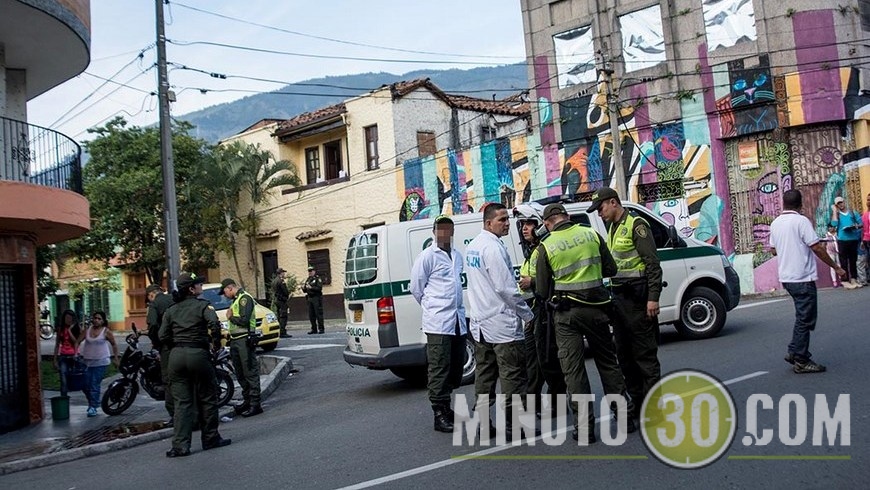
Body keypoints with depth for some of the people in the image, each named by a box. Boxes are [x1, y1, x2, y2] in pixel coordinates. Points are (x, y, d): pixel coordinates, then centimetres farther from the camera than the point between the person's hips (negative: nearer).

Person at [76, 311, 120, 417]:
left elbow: (114, 345, 2)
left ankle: (93, 407, 3)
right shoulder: (87, 330, 5)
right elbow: (78, 341, 4)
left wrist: (115, 358, 2)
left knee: (94, 385, -6)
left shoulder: (106, 331, -3)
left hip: (100, 362, -4)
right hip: (87, 361, 4)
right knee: (85, 385, 5)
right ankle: (92, 402, 28)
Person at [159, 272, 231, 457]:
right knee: (207, 399, 11)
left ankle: (180, 445, 2)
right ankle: (210, 439, 20)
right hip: (198, 354, -4)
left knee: (182, 402, 6)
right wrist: (216, 343, -5)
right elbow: (214, 324, -20)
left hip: (176, 356, 4)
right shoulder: (203, 305, -3)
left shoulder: (171, 310, 12)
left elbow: (163, 336, 5)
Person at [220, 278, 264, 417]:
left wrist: (231, 317, -6)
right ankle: (247, 400, 23)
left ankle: (255, 404, -5)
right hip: (235, 340, 10)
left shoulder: (245, 298, -11)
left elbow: (244, 320, -20)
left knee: (250, 373, -7)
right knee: (240, 373, 14)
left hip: (245, 340, -10)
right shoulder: (236, 300, 19)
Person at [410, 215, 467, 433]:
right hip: (438, 322, -7)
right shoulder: (427, 256, -7)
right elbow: (416, 288, -3)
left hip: (458, 320, 7)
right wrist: (432, 306, 7)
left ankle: (445, 407, 26)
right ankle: (440, 415, -2)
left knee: (456, 368, 13)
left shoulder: (457, 255, 15)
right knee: (439, 368, -7)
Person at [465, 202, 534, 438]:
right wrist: (528, 314, -9)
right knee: (513, 375, -2)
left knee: (485, 374, 12)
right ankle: (514, 426, 1)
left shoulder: (472, 246, 13)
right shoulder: (493, 247, -17)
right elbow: (506, 288, -19)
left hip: (480, 323, 9)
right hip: (502, 323, -9)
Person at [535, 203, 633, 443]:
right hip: (595, 307, 3)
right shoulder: (592, 234, 0)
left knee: (573, 369, 3)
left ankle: (585, 427, 4)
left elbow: (542, 290, -3)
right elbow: (610, 269, 6)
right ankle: (623, 416, 21)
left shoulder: (546, 247, -7)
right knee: (608, 362, 15)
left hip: (566, 313, -3)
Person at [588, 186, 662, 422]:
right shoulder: (612, 229, 17)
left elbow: (653, 263, -14)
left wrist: (653, 297, -20)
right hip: (618, 297, 9)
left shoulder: (636, 225, -9)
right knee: (624, 354, 12)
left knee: (645, 354, -5)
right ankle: (637, 402, 22)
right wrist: (613, 295, 16)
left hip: (637, 298, -9)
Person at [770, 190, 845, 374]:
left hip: (786, 277, 8)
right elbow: (817, 248, -16)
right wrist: (836, 267, -7)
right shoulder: (801, 221, -14)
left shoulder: (775, 223, 8)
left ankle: (794, 352, 19)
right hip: (803, 278, -7)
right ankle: (801, 361, 4)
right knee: (805, 319, 0)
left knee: (802, 317, 19)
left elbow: (773, 250, 16)